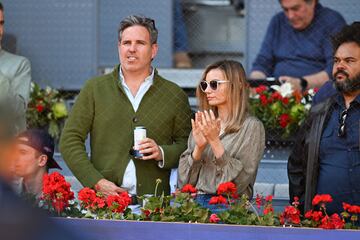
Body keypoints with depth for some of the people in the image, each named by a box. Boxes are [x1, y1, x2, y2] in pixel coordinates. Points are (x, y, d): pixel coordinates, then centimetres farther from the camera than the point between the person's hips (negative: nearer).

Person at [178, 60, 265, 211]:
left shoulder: (251, 127, 1)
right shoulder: (201, 125, 15)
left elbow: (240, 181, -8)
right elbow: (184, 180, 9)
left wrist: (215, 141, -12)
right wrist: (198, 148, -6)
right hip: (195, 202, 4)